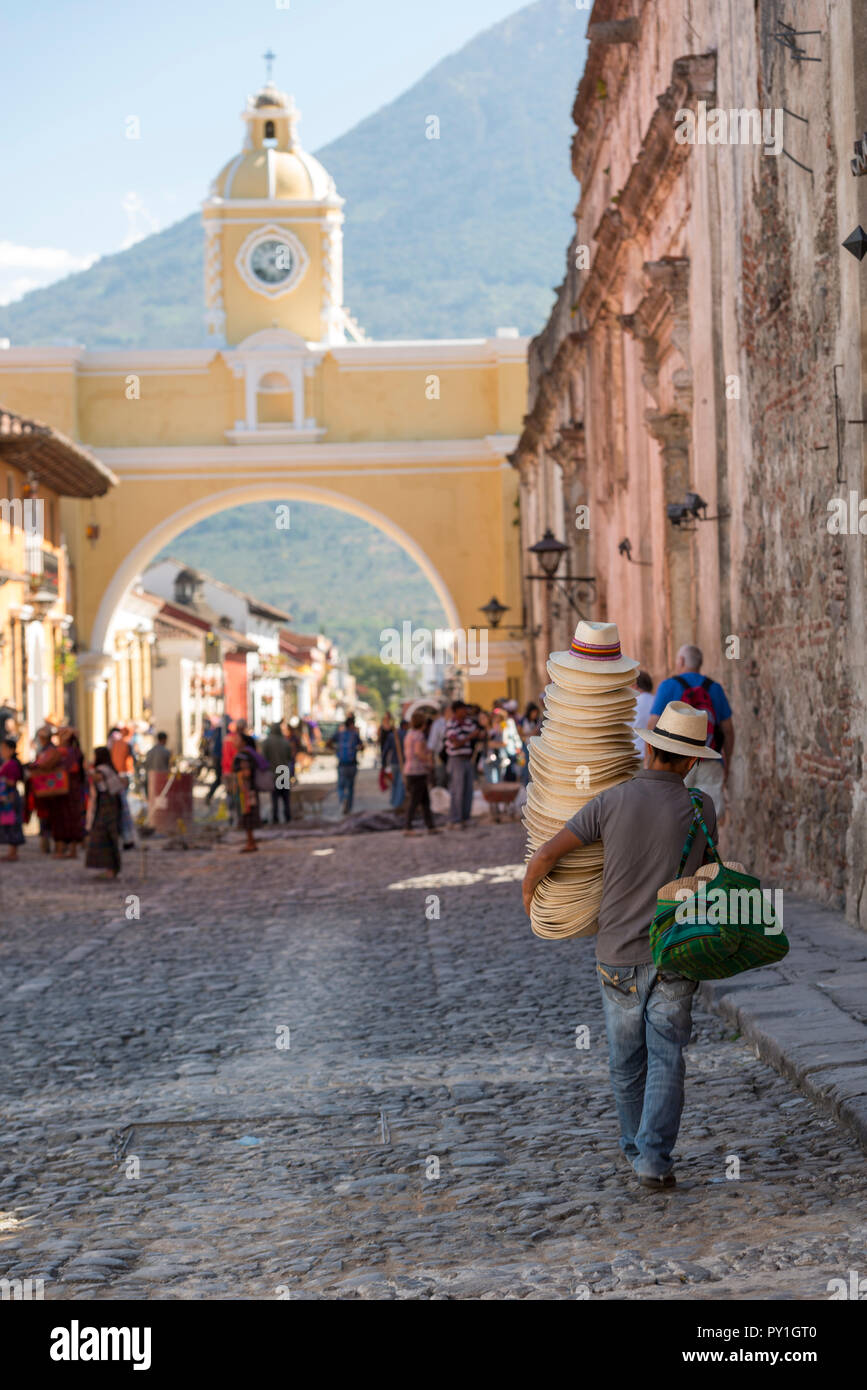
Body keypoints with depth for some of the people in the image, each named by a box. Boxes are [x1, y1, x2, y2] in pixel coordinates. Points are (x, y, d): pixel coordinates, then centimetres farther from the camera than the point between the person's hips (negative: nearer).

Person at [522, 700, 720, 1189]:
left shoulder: (613, 802, -8)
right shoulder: (701, 808, -5)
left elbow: (546, 855, -7)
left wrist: (529, 891, 14)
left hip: (619, 956, 1)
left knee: (628, 1062, 15)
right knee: (666, 1060, 1)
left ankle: (638, 1147, 28)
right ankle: (655, 1158, -10)